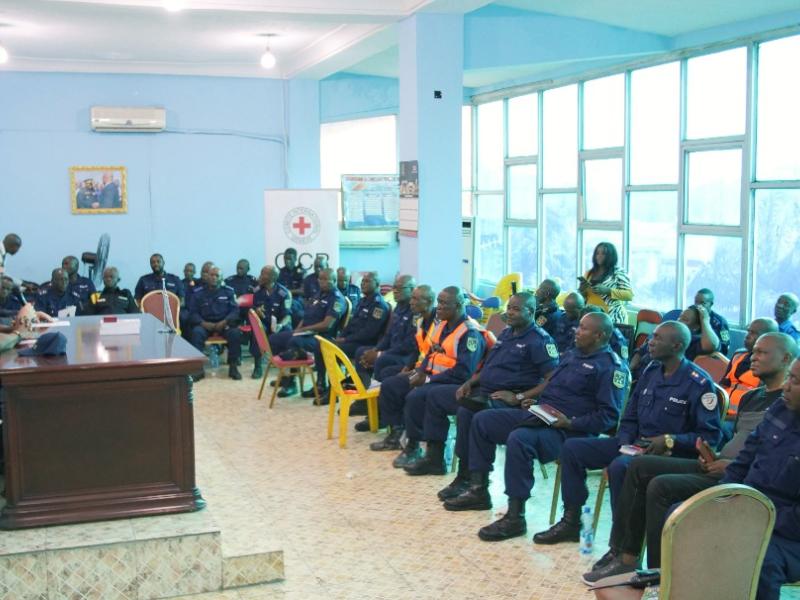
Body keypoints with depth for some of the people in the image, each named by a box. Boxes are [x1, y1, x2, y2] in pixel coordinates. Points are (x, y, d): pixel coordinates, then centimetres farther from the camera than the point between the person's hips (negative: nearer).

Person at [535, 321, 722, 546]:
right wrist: (625, 442, -1)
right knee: (572, 448, -1)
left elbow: (711, 435, -14)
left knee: (619, 466, -36)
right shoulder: (651, 371, 11)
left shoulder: (699, 383, -11)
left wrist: (670, 440, -23)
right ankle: (571, 521, 7)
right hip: (635, 444, 8)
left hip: (670, 453, -8)